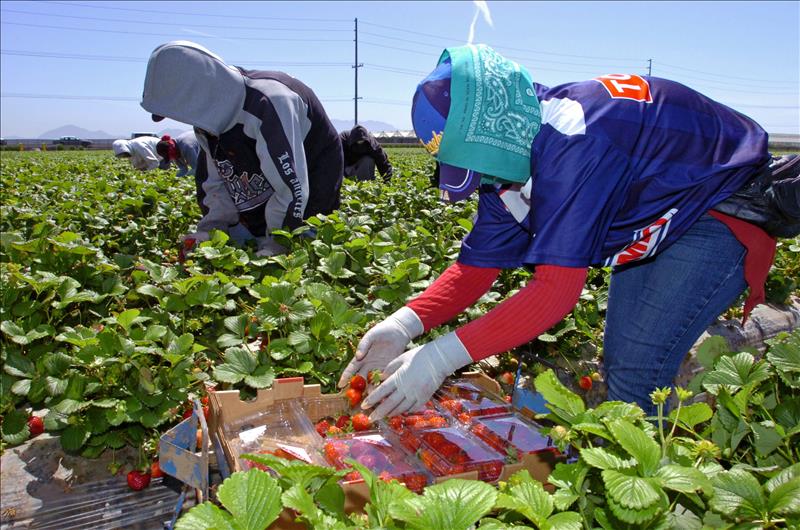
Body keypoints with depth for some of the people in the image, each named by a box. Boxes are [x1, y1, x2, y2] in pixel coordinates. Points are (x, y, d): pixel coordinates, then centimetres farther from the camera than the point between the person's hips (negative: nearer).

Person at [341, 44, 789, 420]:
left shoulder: (571, 142, -37)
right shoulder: (509, 157, -9)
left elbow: (558, 289, -41)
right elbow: (477, 267, -8)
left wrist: (440, 357, -41)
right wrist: (403, 326, -23)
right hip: (657, 223, 9)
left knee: (635, 377, -17)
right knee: (618, 364, 10)